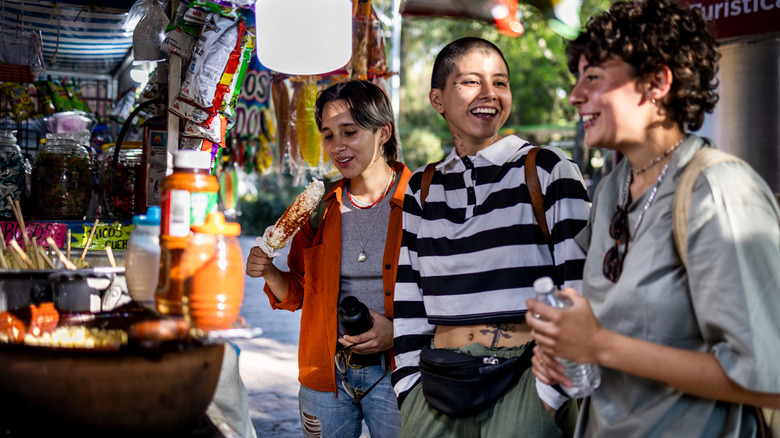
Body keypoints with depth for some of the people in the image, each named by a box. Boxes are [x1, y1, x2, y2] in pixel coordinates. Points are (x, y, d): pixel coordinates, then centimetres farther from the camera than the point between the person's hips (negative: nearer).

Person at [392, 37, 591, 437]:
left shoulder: (549, 171, -2)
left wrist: (551, 393, -8)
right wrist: (410, 390, 4)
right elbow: (408, 306, 11)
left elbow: (580, 291, -5)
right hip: (439, 387, 3)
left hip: (525, 383, -3)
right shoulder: (420, 190, 9)